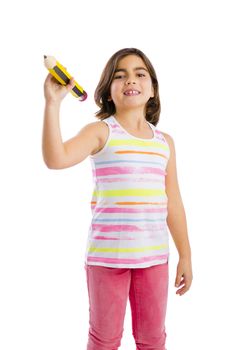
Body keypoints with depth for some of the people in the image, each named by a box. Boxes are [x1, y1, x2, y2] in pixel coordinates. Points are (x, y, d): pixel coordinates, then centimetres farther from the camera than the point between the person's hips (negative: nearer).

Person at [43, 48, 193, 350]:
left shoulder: (165, 142, 8)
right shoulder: (100, 132, -3)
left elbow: (173, 203, 10)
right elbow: (56, 159, -21)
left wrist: (185, 256, 11)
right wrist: (53, 103, -24)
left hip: (154, 256, 4)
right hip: (106, 254, -3)